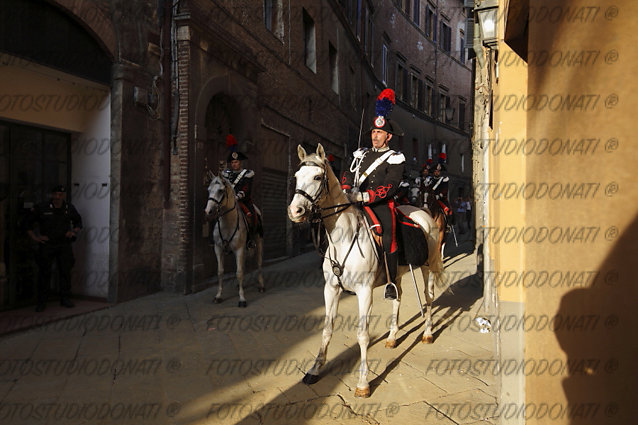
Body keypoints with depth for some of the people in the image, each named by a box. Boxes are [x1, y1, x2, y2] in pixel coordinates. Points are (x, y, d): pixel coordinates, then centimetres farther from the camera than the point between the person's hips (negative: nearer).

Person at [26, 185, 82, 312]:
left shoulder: (70, 208, 6)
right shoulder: (41, 208, -4)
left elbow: (78, 222, 21)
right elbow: (28, 222, 4)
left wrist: (74, 232, 4)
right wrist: (35, 237, -3)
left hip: (64, 245, 3)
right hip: (47, 244, -2)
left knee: (65, 271, 4)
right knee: (44, 272, 1)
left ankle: (65, 298, 15)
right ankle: (42, 301, 10)